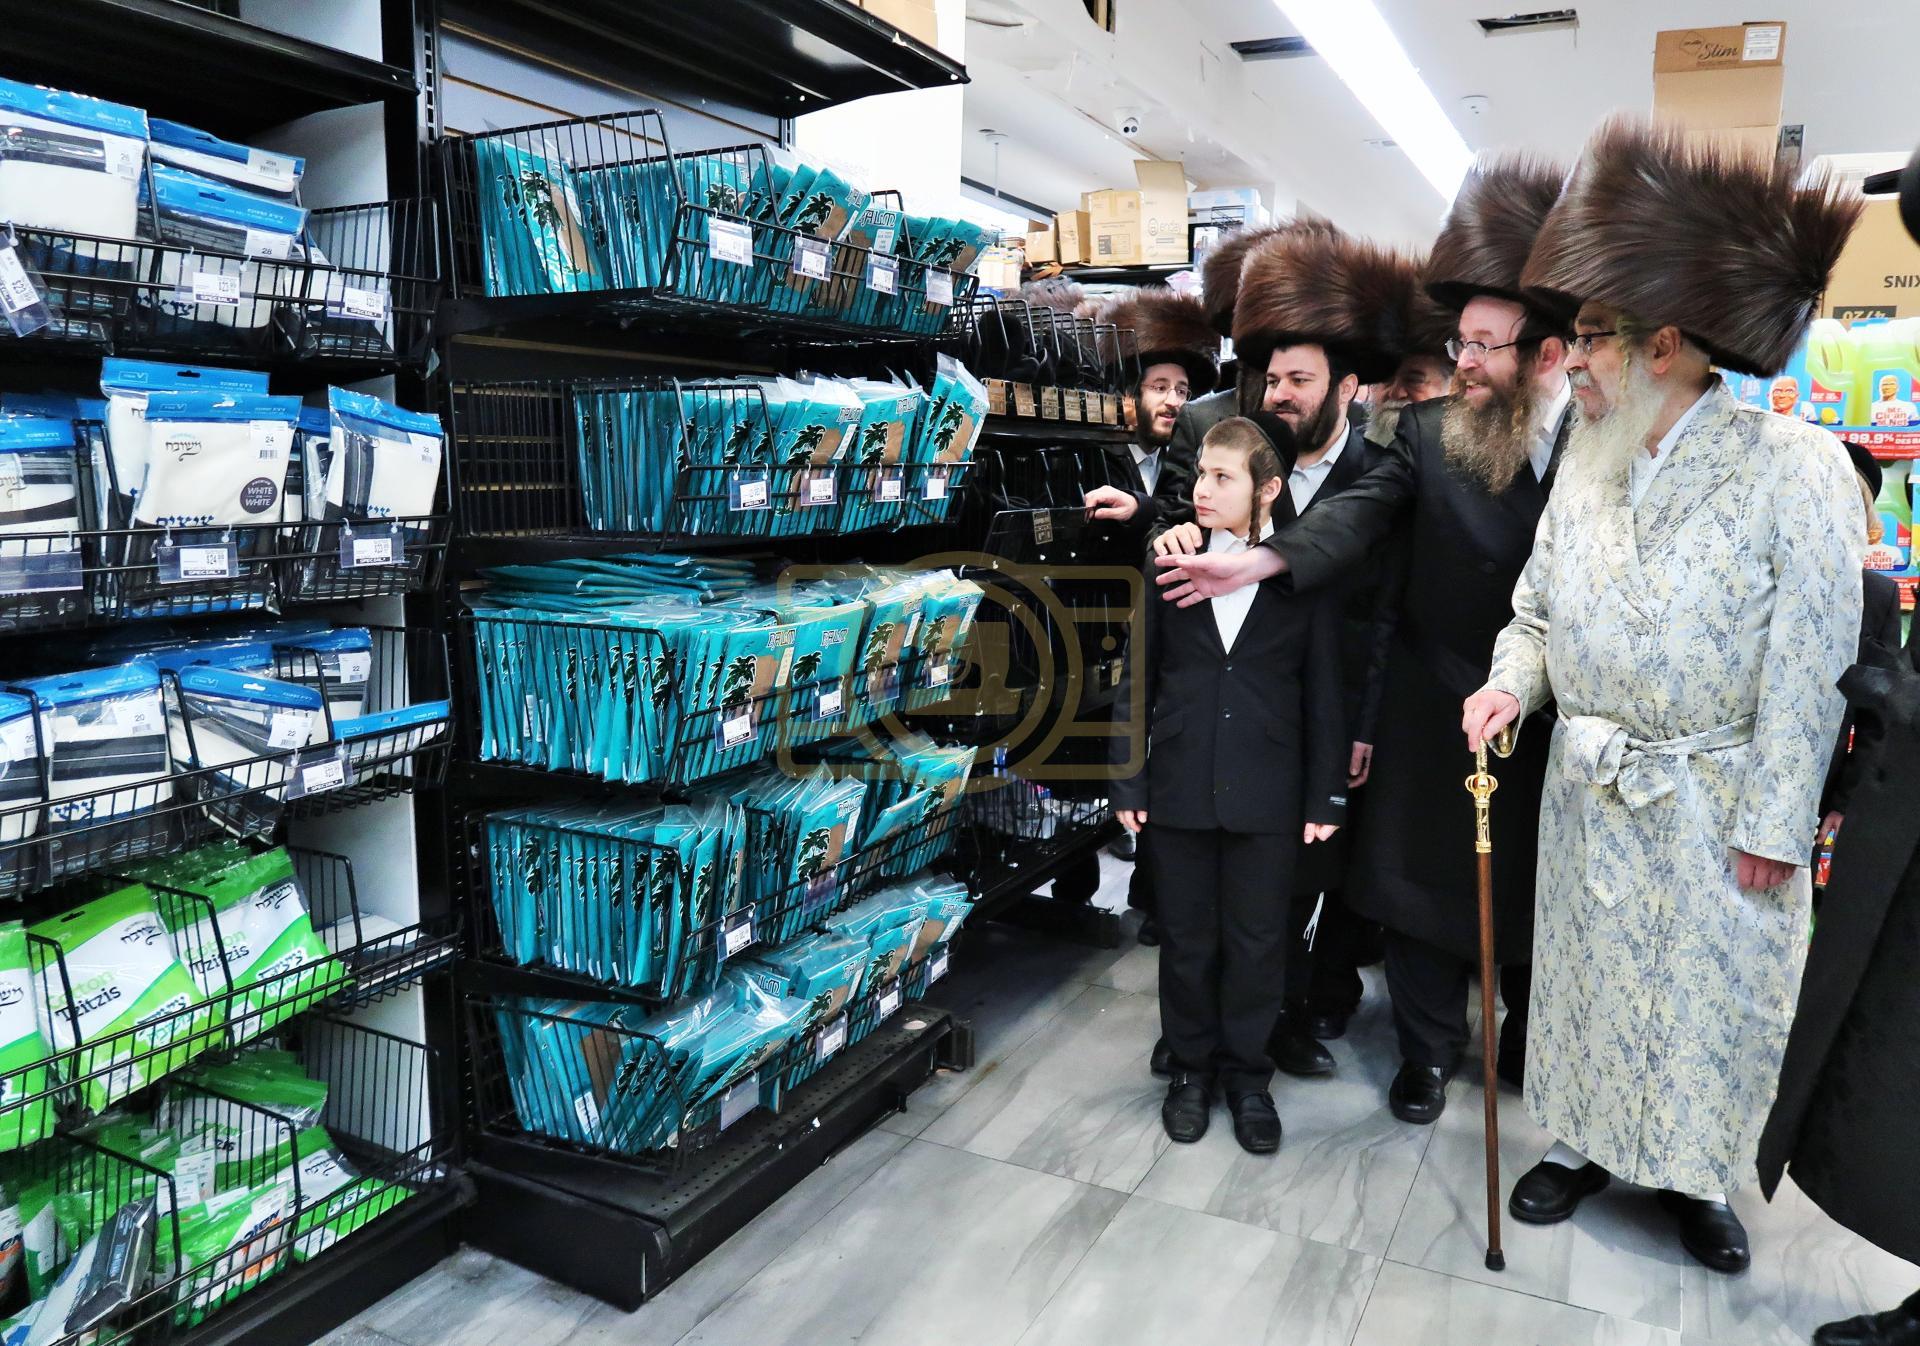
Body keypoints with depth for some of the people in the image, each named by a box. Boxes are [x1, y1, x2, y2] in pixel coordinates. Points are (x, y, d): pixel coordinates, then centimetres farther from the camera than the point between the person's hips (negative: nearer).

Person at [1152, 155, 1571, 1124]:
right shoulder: (1428, 433, -4)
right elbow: (1362, 514, -17)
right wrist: (1257, 562, -32)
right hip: (1434, 706, 0)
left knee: (1534, 887, 16)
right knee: (1422, 872, 10)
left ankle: (1530, 1049, 40)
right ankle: (1429, 1047, 31)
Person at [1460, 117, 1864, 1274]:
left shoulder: (1798, 468, -16)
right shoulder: (1588, 467, 0)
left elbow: (1807, 669, -15)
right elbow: (1539, 606, 10)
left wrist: (1774, 827, -14)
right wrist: (1513, 682, -10)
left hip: (1715, 809, -4)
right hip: (1592, 796, 4)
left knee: (1715, 994, 12)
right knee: (1587, 971, 16)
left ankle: (1698, 1173, 35)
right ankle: (1585, 1141, 36)